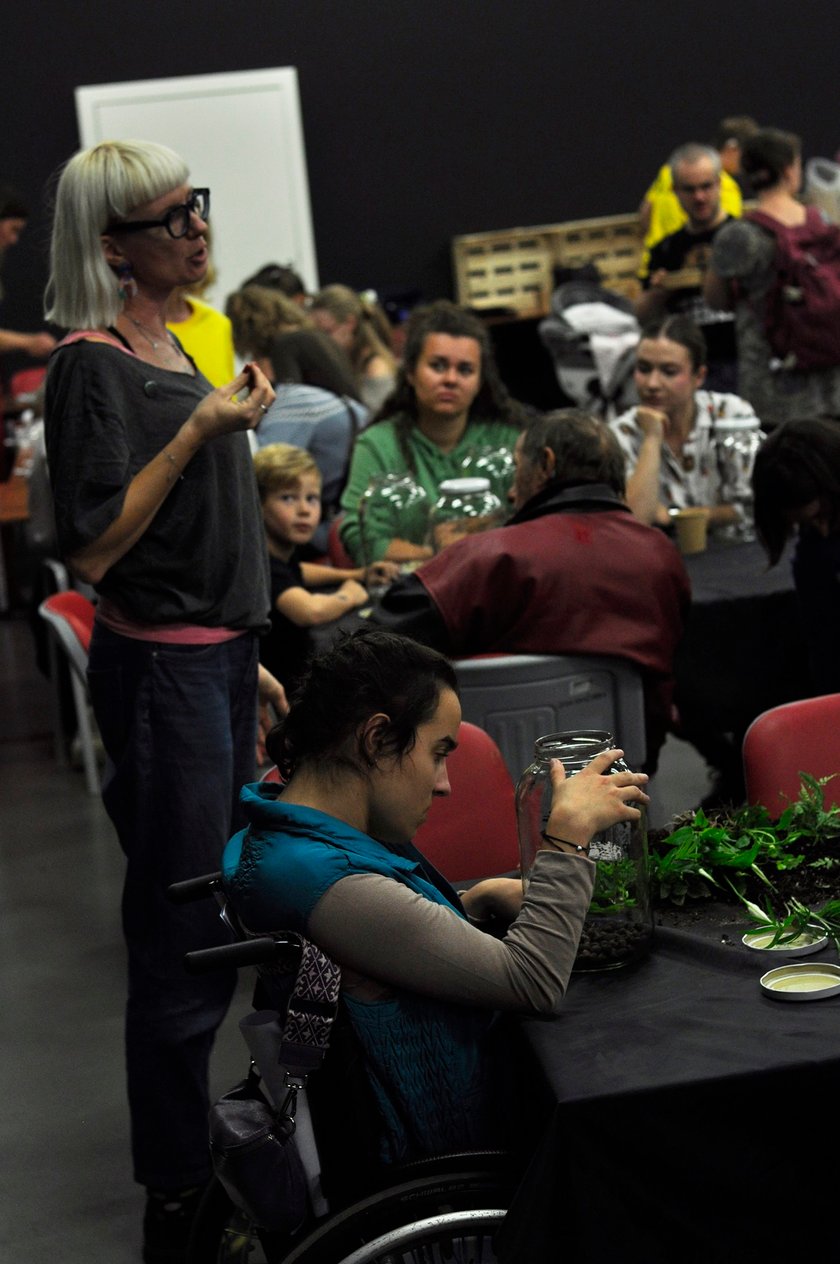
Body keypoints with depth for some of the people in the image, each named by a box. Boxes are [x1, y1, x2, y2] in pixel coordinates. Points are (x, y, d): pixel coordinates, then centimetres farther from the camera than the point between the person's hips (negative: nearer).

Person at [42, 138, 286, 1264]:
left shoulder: (168, 350, 14)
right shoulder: (93, 366, -14)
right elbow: (92, 548, -19)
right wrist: (200, 429, -23)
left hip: (213, 660, 9)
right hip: (160, 668, -9)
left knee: (207, 929, 15)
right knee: (185, 938, -4)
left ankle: (193, 1160, 29)